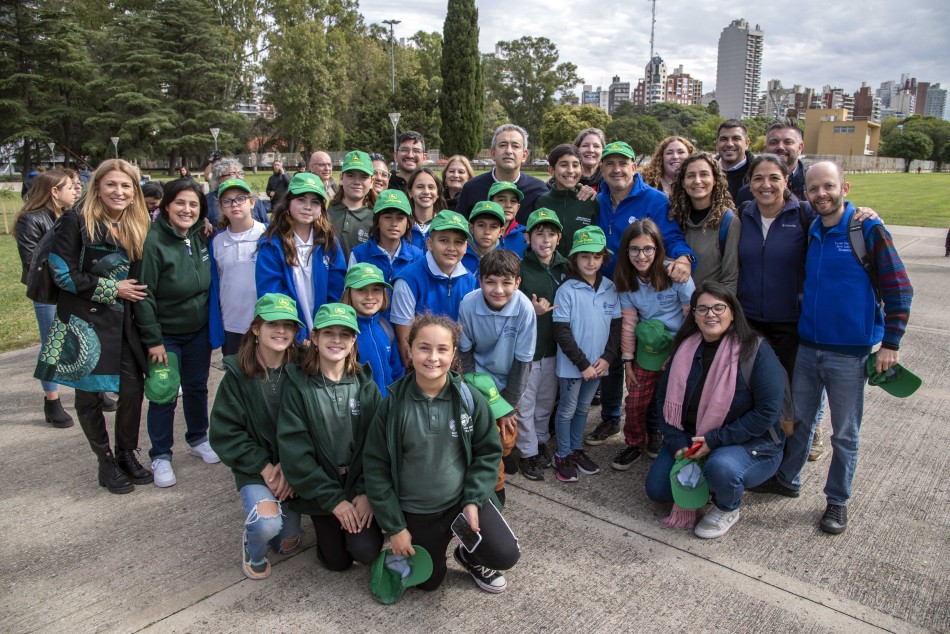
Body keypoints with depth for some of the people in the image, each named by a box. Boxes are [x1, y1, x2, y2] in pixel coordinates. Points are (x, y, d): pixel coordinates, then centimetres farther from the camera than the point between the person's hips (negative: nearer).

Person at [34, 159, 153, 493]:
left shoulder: (139, 226, 7)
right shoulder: (76, 222, -8)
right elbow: (62, 272, -12)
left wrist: (132, 290, -1)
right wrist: (111, 288, -13)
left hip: (125, 324, 4)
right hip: (85, 323, -4)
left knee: (133, 389, 2)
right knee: (89, 394, 6)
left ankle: (126, 453, 24)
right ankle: (106, 462, 23)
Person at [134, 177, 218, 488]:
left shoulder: (201, 238, 0)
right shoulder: (154, 242, -18)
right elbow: (144, 295, -18)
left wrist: (213, 326, 8)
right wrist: (153, 340, -17)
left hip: (199, 331, 5)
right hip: (166, 334, -5)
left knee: (197, 387, 17)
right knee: (164, 395, 1)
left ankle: (198, 439, 36)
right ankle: (161, 456, 18)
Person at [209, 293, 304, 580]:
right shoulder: (238, 375, -12)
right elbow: (225, 433, -11)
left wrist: (288, 466, -17)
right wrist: (264, 467, -16)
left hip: (289, 467, 2)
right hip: (254, 467, -2)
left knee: (287, 544, 8)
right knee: (267, 524, -27)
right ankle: (253, 550, 9)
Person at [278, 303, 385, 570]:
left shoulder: (365, 384, -4)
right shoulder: (298, 386, -10)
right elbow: (294, 451, -13)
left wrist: (367, 492, -17)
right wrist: (333, 499, -15)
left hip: (361, 486, 1)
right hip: (321, 491, 0)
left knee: (366, 551, -15)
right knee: (337, 560, 3)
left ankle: (365, 518, 18)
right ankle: (327, 523, 32)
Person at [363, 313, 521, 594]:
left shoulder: (470, 399, -14)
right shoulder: (393, 404, -15)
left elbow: (488, 452, -2)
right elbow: (376, 467, -9)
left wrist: (473, 500, -13)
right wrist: (394, 527, -8)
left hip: (464, 499, 0)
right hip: (415, 512, 0)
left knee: (506, 556, -17)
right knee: (428, 582, 12)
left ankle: (470, 556, 17)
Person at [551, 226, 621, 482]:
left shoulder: (610, 288, 0)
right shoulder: (567, 290, -14)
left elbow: (616, 325, 5)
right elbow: (562, 332, -14)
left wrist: (607, 358, -7)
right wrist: (583, 364, -15)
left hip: (598, 364, 4)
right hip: (572, 365, -4)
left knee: (583, 408, 19)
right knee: (567, 410, 9)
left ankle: (576, 450, 35)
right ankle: (562, 456, 24)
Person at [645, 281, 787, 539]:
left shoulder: (756, 351, -17)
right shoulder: (686, 349, -1)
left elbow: (767, 412, -21)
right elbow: (665, 398, 1)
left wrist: (714, 440, -23)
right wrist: (678, 443, -12)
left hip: (751, 443, -5)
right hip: (690, 439, 5)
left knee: (721, 468, -36)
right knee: (657, 490, -4)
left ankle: (727, 509, -2)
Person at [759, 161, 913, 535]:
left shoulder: (867, 230, -10)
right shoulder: (809, 233, 6)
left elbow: (898, 289, -10)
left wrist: (891, 343, -13)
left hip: (850, 353, -5)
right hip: (807, 346, 5)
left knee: (845, 434, 9)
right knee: (799, 420, 17)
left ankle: (838, 500, 25)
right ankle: (787, 479, 35)